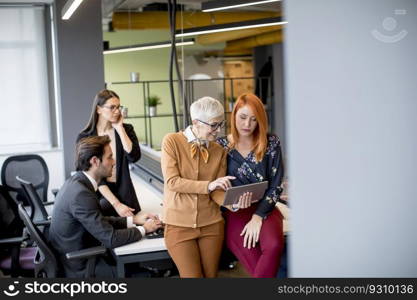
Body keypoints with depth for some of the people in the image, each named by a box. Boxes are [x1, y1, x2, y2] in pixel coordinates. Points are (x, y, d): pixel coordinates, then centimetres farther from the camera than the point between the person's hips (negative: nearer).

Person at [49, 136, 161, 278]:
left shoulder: (76, 181, 2)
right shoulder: (81, 193, -27)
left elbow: (99, 221, 13)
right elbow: (110, 238, -24)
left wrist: (133, 220, 7)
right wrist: (143, 229, -10)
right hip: (80, 268, -9)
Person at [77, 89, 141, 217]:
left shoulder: (126, 129, 2)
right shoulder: (84, 138, -5)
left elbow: (134, 157, -17)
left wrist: (119, 128, -14)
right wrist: (116, 204, -16)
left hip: (124, 193, 2)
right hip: (99, 194, -2)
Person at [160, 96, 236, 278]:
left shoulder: (219, 151, 4)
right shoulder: (172, 141, -7)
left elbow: (217, 191, 0)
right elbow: (172, 182, -15)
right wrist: (208, 185, -25)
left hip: (211, 223, 3)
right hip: (179, 224, -3)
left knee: (211, 276, 7)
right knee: (193, 276, -8)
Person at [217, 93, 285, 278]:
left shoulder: (271, 143, 4)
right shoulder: (221, 146, 3)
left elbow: (275, 186, 0)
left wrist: (258, 217, -12)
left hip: (264, 209, 1)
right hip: (234, 211, -1)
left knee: (274, 245, -33)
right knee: (254, 261, -29)